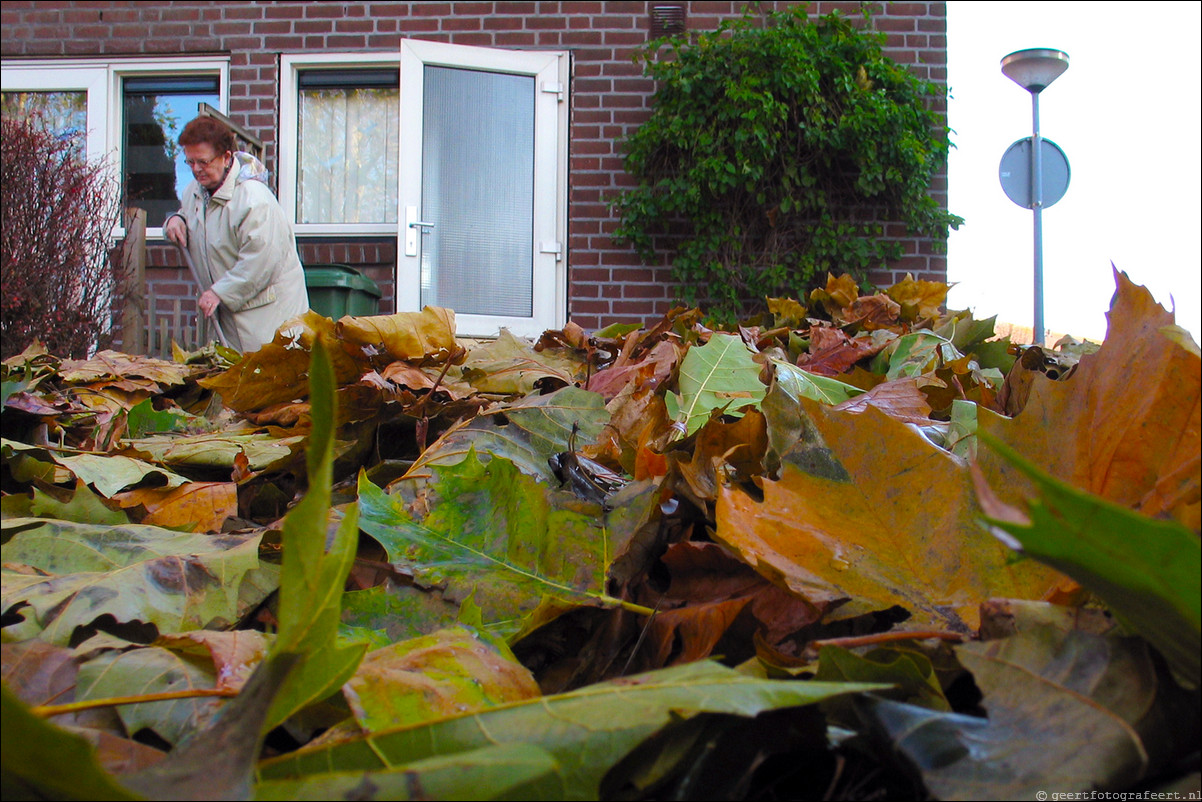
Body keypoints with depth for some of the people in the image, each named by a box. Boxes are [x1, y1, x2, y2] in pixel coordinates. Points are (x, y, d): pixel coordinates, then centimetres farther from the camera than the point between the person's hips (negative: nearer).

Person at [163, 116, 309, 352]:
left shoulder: (253, 198, -20)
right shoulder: (195, 191, 10)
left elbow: (260, 261, -24)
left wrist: (220, 292, -19)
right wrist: (176, 220, 5)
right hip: (228, 308, 8)